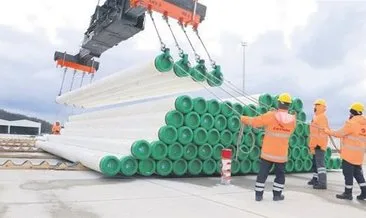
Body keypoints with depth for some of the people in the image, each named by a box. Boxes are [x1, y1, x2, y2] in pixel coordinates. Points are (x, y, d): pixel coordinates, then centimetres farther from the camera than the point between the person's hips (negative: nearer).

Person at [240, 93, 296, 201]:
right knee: (280, 174, 20)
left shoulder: (270, 116, -17)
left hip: (267, 152, -1)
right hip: (281, 154, 2)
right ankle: (277, 194, 25)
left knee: (263, 173, 9)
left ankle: (258, 194, 14)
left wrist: (243, 118, 7)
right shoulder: (293, 120, -7)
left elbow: (254, 121, -12)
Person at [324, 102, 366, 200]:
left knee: (348, 173, 1)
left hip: (350, 153, -8)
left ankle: (348, 193, 9)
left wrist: (328, 131, 1)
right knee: (358, 172, 17)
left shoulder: (352, 123, -17)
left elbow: (340, 134, -13)